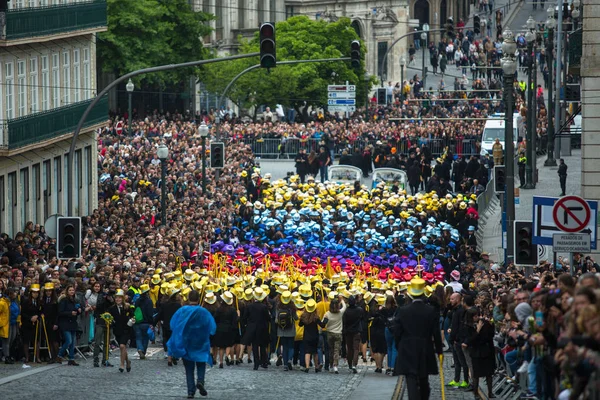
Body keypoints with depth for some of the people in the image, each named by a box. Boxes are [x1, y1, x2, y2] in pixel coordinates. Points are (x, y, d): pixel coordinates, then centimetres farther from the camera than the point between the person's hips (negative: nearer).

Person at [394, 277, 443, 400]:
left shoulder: (403, 311, -6)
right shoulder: (432, 311, -6)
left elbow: (397, 333, -3)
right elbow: (436, 334, -3)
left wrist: (400, 348, 12)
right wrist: (439, 350, 8)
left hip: (408, 354, -2)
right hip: (426, 355, 2)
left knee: (412, 384, -5)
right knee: (424, 385, 17)